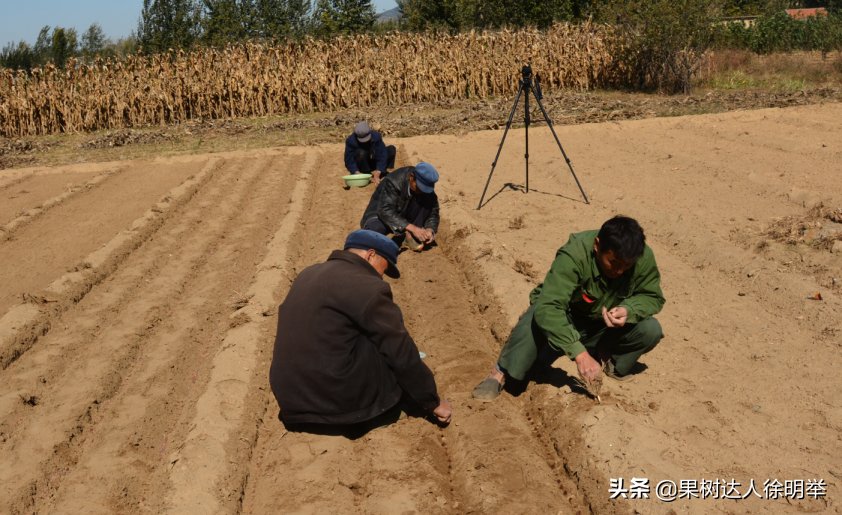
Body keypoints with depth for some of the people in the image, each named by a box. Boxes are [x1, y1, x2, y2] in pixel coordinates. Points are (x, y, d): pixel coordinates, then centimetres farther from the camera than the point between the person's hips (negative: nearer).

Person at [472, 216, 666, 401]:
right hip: (565, 320, -4)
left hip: (603, 326, 4)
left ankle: (604, 354, 5)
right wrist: (578, 352, -50)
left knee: (651, 330, -22)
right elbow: (547, 308, -43)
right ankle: (500, 373, -21)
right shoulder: (574, 255, -35)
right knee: (537, 318, -37)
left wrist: (628, 310, -30)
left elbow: (653, 298, -6)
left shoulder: (644, 257, -22)